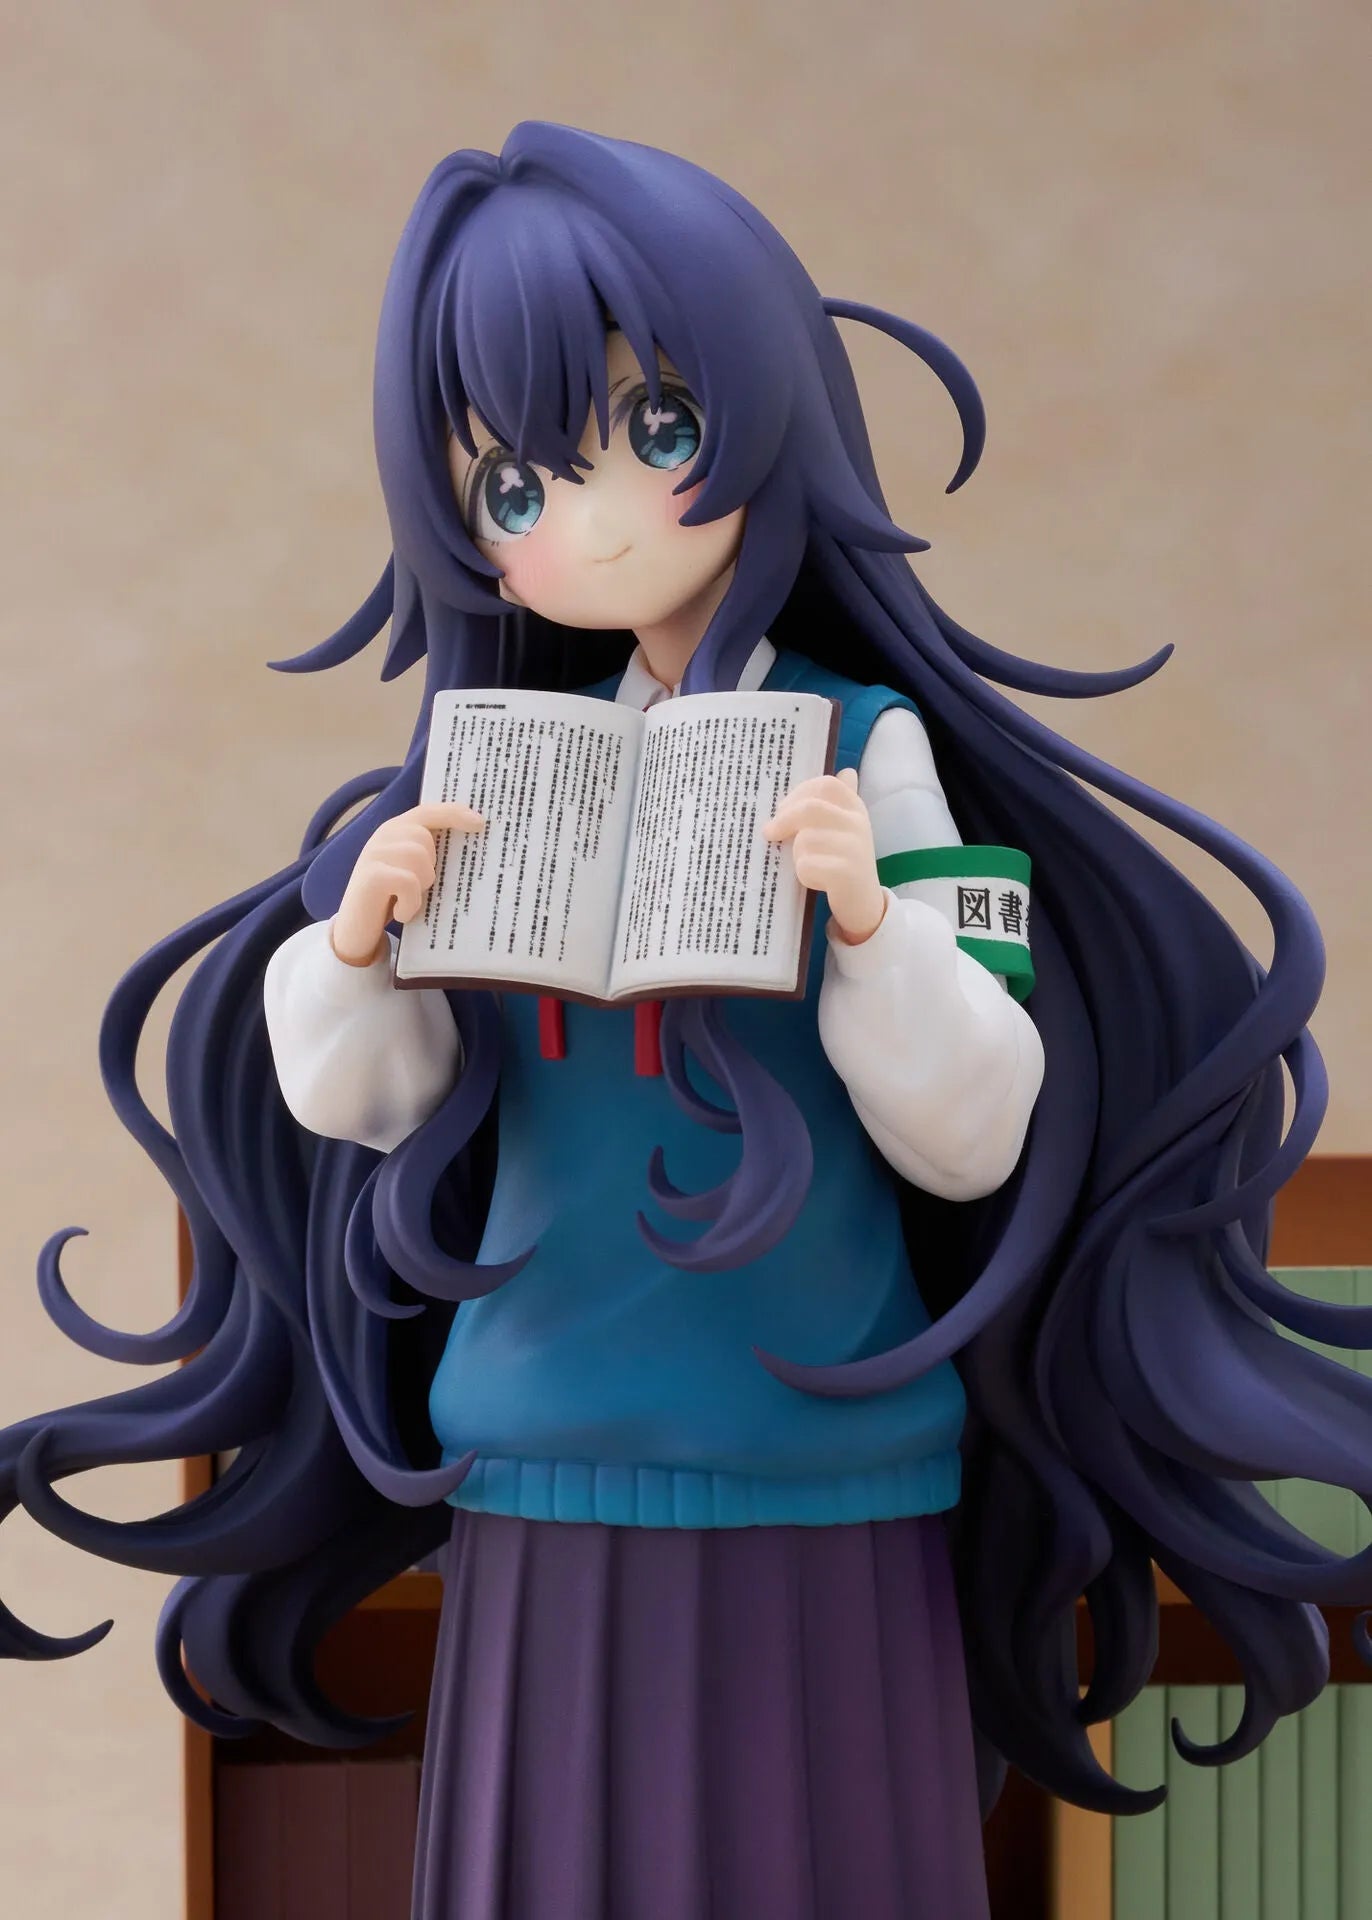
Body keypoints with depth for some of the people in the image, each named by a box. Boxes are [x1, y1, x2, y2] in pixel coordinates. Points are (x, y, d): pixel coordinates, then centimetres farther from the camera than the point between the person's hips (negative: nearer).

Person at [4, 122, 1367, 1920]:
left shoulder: (866, 744, -7)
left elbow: (976, 1144, -7)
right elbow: (357, 1103, 8)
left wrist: (870, 923, -23)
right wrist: (359, 941, -11)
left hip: (819, 1493, -3)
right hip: (547, 1477, 3)